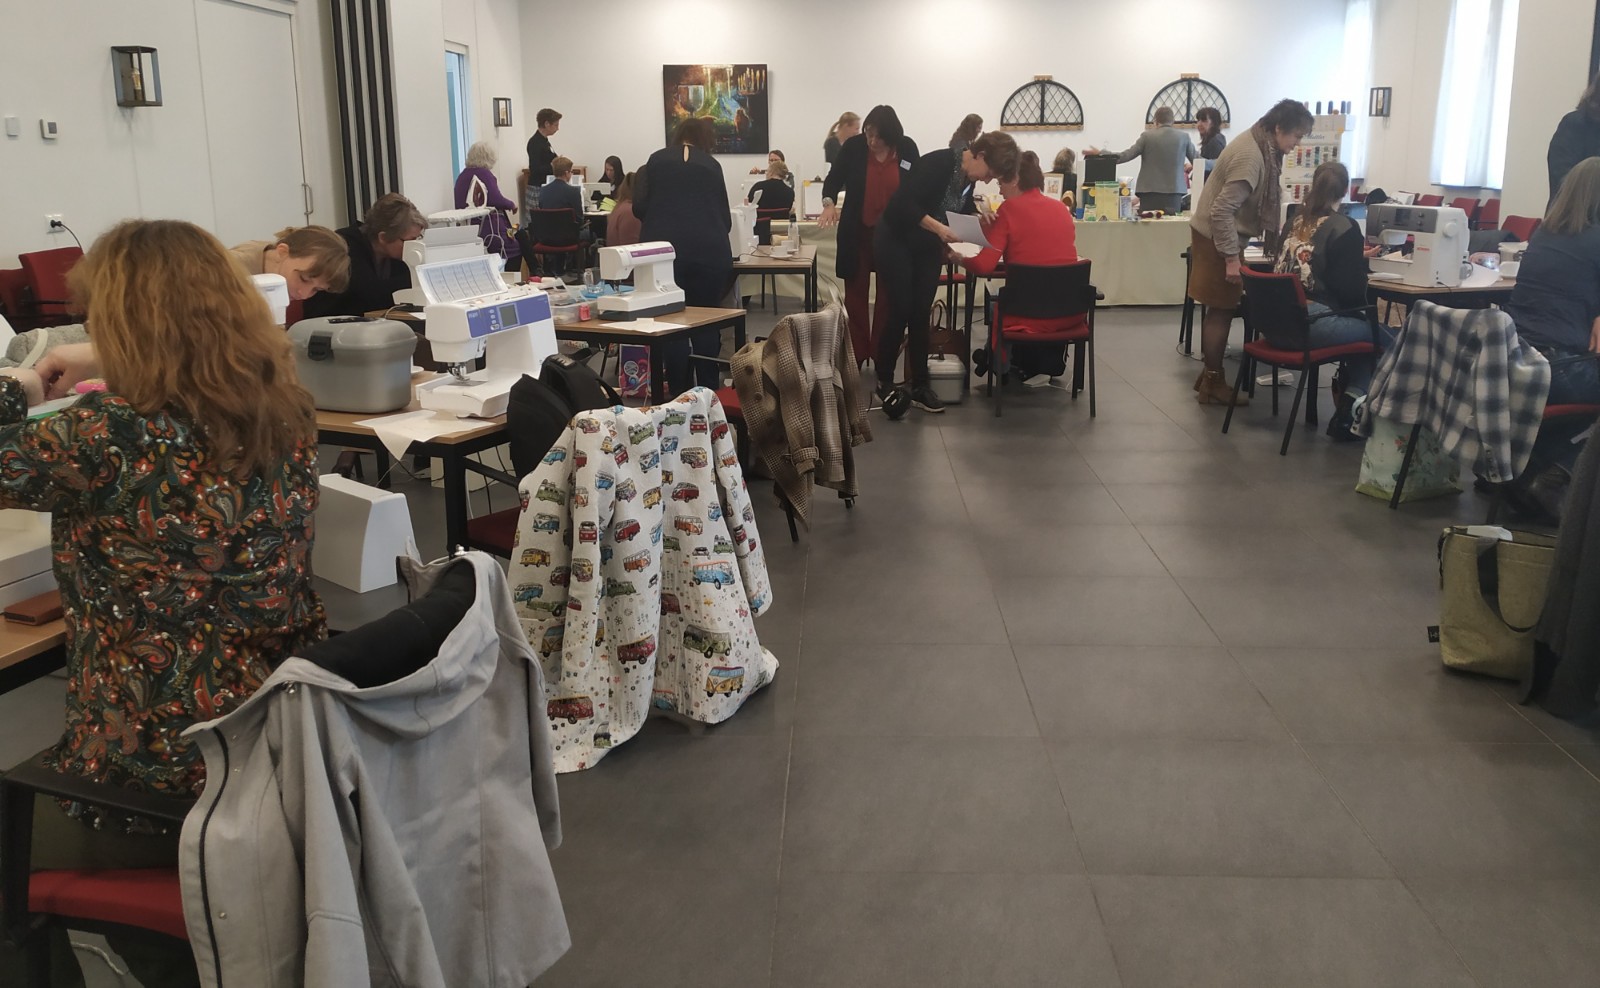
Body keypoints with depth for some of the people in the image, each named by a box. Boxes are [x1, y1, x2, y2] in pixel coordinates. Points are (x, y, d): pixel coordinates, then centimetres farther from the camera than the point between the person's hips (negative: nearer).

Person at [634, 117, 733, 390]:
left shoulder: (656, 160, 9)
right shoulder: (711, 165, 11)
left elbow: (639, 207, 2)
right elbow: (725, 216, 14)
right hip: (709, 251, 1)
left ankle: (680, 391, 6)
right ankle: (709, 390, 10)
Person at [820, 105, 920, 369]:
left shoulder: (907, 148, -7)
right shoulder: (853, 146, -10)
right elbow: (834, 178, -2)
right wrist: (829, 202, -23)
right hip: (857, 232, 0)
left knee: (887, 295, 7)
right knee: (855, 293, 4)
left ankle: (882, 354, 16)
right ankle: (856, 354, 12)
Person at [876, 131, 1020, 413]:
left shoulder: (969, 178, 0)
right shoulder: (938, 163, -23)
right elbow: (904, 204, -29)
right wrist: (937, 227, -34)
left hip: (929, 248, 7)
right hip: (896, 241, -7)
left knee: (921, 315, 3)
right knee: (900, 312, -6)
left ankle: (920, 386, 7)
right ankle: (884, 380, 9)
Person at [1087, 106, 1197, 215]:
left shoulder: (1147, 136, -1)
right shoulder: (1184, 137, 6)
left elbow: (1126, 156, -2)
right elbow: (1196, 160, 15)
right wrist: (1189, 167, 38)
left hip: (1150, 191, -1)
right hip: (1174, 191, 1)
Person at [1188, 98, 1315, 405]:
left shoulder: (1262, 147, 6)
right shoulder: (1251, 157, -25)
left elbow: (1259, 203, 17)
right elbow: (1222, 210, -29)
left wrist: (1273, 243, 19)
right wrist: (1231, 257, -27)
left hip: (1219, 235, 10)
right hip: (1217, 238, -10)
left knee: (1219, 309, 15)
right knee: (1221, 310, -3)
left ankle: (1209, 376, 23)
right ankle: (1213, 384, 4)